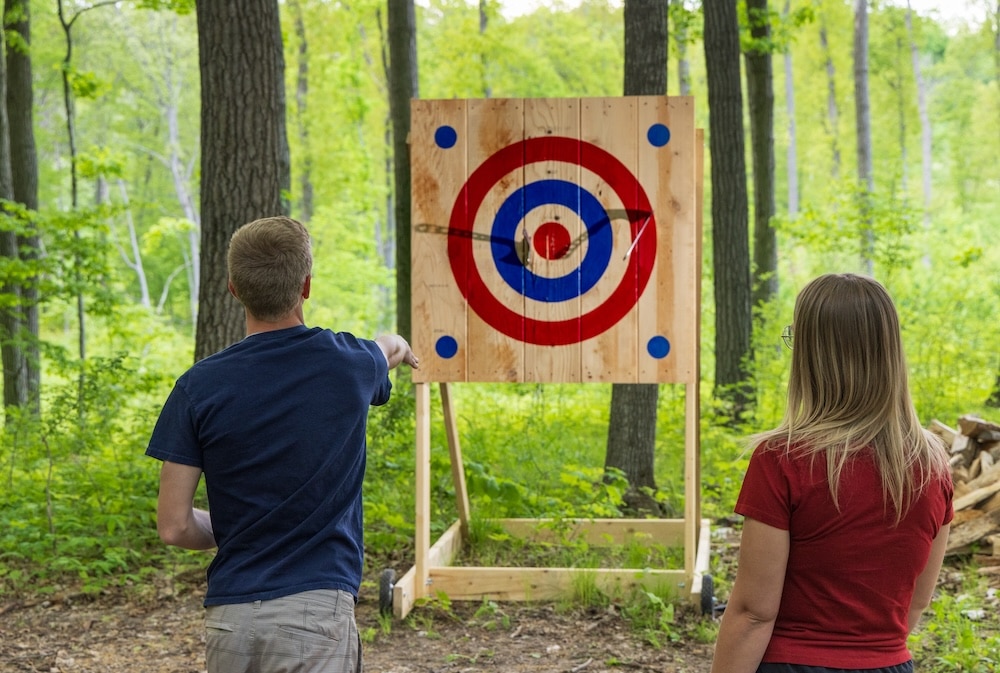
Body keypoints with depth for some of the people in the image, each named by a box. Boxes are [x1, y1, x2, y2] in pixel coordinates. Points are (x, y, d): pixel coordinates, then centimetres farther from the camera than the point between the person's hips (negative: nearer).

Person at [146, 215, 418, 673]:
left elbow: (174, 526, -3)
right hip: (314, 615, -1)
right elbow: (390, 348, 27)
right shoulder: (348, 364, -1)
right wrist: (400, 349, 51)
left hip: (229, 619, 2)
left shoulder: (199, 386, -4)